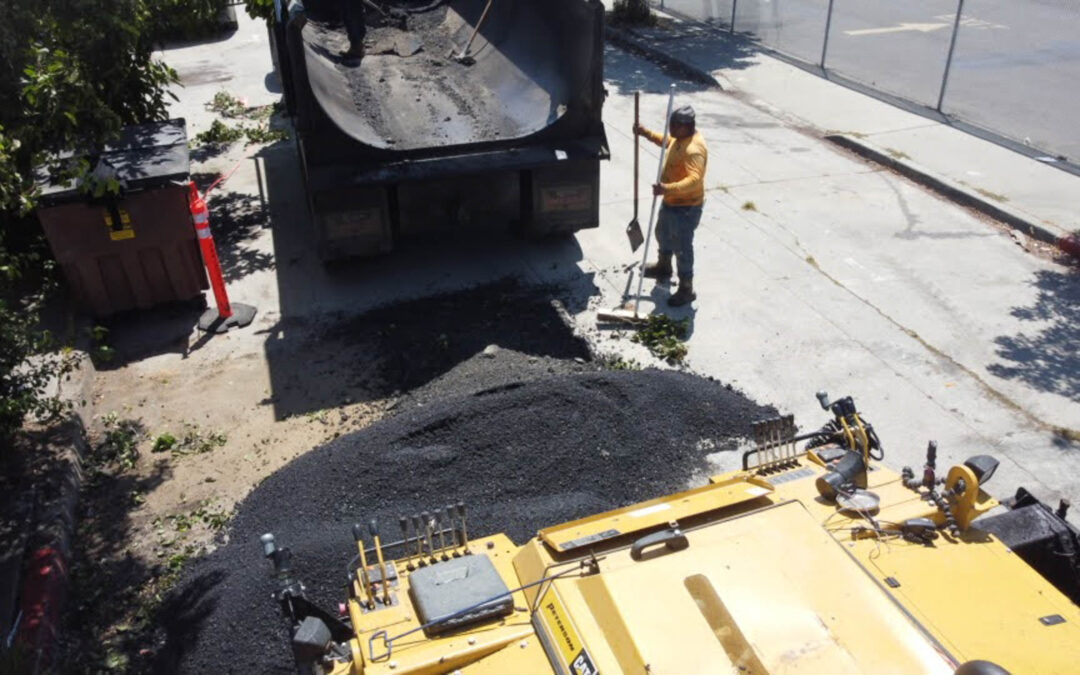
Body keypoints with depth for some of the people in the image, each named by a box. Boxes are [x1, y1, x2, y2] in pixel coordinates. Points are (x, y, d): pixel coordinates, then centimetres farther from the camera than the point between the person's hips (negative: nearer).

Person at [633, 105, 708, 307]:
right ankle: (663, 266, 54)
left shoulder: (694, 149, -32)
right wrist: (647, 133, 11)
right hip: (670, 201, 10)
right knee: (663, 234, 29)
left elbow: (695, 179, -44)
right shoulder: (680, 137, -1)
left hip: (686, 207, -10)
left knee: (682, 247, 1)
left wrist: (668, 188, -57)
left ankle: (686, 289, 15)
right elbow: (668, 142, 23)